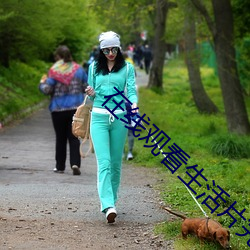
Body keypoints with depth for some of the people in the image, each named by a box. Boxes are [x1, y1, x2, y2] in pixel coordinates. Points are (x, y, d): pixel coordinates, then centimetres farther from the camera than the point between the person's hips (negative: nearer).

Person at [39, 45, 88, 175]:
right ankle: (75, 163, -14)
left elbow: (47, 90, -12)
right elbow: (87, 87, 6)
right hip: (76, 108, 2)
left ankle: (60, 166, 16)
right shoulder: (78, 69, 2)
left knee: (60, 138, 10)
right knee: (74, 137, 3)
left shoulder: (54, 71, -9)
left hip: (58, 109, -2)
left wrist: (42, 83, 9)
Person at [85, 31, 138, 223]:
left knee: (116, 162, 7)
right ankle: (108, 206, -23)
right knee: (104, 162, -13)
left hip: (119, 118, 0)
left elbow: (132, 89, -5)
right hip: (99, 117, 0)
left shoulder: (127, 68, 6)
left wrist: (134, 105, -26)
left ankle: (111, 199, 22)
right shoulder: (94, 68, 11)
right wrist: (91, 94, -6)